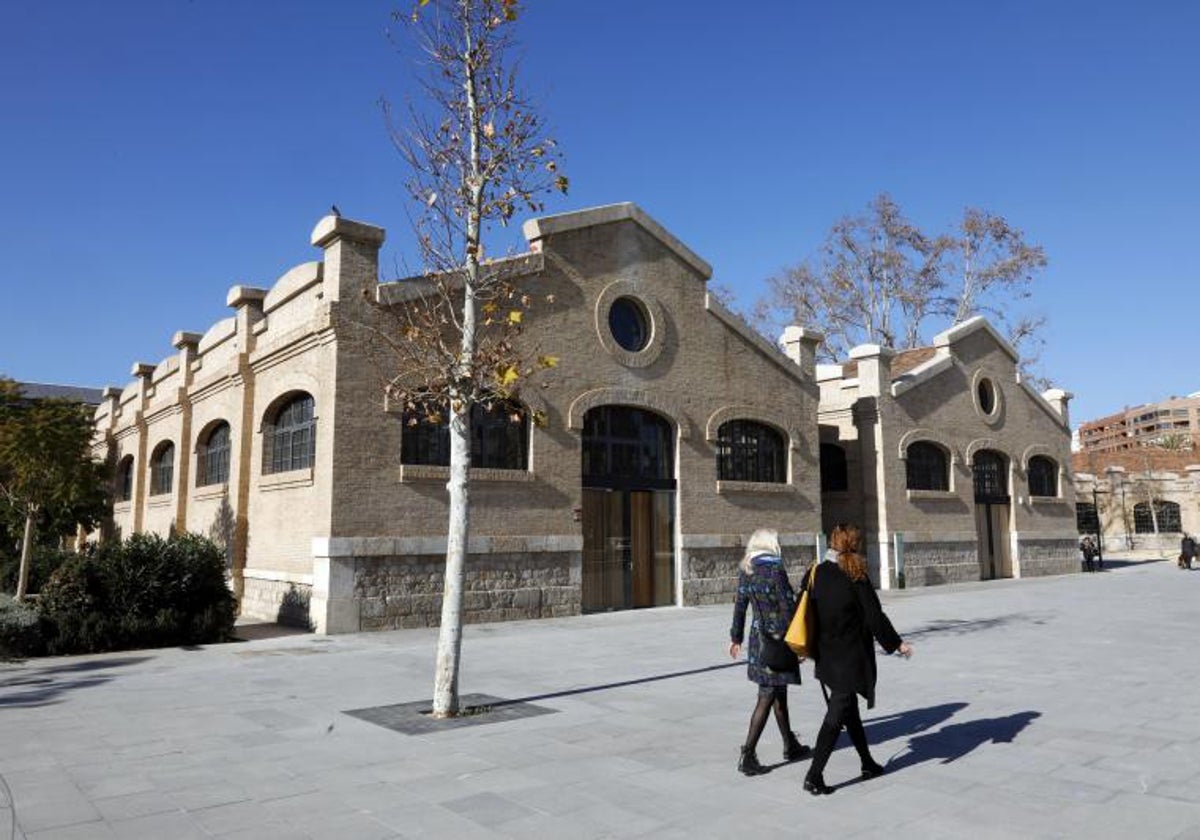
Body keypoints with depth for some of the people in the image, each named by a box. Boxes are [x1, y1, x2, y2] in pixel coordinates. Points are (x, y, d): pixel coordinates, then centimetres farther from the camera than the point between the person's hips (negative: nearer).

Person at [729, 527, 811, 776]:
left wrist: (736, 637, 20)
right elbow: (787, 609, -15)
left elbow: (740, 605, 11)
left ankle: (791, 746, 33)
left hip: (758, 639, 7)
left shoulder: (745, 571, 5)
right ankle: (748, 755, -3)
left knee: (779, 693, 20)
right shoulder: (775, 571, -16)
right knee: (767, 697, -3)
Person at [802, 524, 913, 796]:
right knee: (836, 715, -3)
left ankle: (868, 764, 34)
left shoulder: (817, 573, 1)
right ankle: (814, 775, -5)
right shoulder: (856, 577, -13)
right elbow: (874, 616, -11)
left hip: (826, 656, 6)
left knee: (849, 710, 20)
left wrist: (812, 648, 16)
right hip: (851, 657, -6)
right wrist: (897, 643, 3)